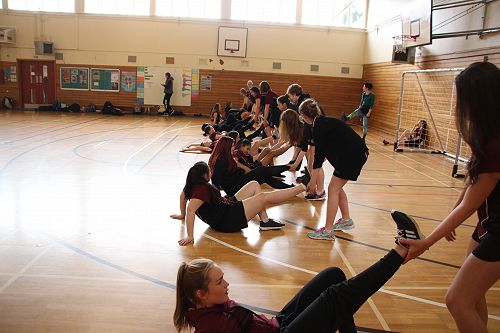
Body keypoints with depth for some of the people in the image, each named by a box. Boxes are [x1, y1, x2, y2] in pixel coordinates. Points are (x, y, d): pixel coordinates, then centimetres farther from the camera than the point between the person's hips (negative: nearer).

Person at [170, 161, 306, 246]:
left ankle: (265, 221, 4)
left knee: (254, 185, 12)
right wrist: (190, 236, -39)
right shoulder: (202, 190, -25)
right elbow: (191, 209, -36)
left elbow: (183, 196, 21)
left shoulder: (192, 185, 2)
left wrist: (182, 215, 32)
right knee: (265, 197, -12)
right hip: (228, 220, -11)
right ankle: (302, 187, -1)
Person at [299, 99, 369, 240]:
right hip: (354, 153, 10)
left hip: (353, 154, -10)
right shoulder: (323, 122, 15)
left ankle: (328, 231, -6)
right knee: (336, 187, 17)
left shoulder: (319, 126, -14)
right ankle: (346, 220, 29)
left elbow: (319, 153, -14)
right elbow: (322, 151, 22)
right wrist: (315, 171, 25)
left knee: (333, 189, -7)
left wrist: (313, 179, -10)